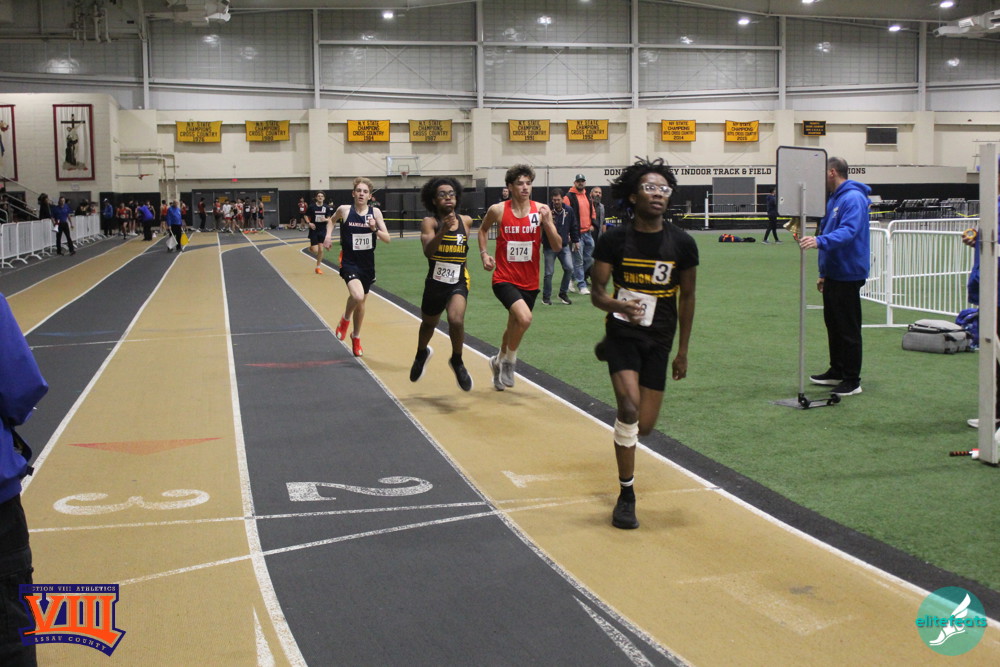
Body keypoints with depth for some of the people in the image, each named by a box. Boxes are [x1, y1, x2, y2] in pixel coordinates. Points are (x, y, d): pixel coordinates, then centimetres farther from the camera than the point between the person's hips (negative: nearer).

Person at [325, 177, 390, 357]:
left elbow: (387, 239, -7)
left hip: (367, 264, 3)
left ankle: (356, 337, 41)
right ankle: (345, 319, 6)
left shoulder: (375, 212, -5)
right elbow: (332, 220, 15)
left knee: (361, 302, 17)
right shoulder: (345, 210, -8)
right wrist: (328, 235, 0)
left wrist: (375, 229, -24)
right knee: (357, 296, -28)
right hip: (349, 262, -3)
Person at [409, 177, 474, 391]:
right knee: (428, 324, 23)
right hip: (435, 283, 0)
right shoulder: (430, 222, -11)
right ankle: (422, 353, 56)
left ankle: (457, 361, -1)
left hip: (458, 283, 0)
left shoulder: (466, 221, -1)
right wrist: (443, 230, -39)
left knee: (456, 320, -27)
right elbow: (428, 251, -29)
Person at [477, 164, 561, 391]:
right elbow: (483, 229, 16)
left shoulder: (541, 210, -5)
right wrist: (484, 254, 3)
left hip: (529, 282, 3)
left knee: (514, 328, 18)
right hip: (504, 279, -3)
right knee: (525, 318, -27)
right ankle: (509, 361, -3)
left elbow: (557, 247, -8)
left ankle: (499, 361, 47)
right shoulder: (498, 210, -6)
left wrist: (546, 222, -21)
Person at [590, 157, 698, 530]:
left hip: (658, 341, 3)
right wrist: (619, 305, -29)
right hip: (623, 334, -2)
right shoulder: (614, 240, -9)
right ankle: (626, 496, -6)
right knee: (630, 406, -21)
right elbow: (596, 292, -6)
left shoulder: (682, 243, -4)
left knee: (644, 426, 3)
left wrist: (683, 352, 8)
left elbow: (687, 297, 6)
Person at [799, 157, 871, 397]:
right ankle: (837, 372, 28)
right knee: (833, 324, 17)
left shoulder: (853, 198, -17)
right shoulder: (834, 199, 15)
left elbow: (849, 231, -31)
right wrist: (824, 272, 23)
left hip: (848, 274, -10)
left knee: (848, 328, -4)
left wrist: (820, 241, -45)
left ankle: (852, 381, 3)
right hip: (833, 273, 10)